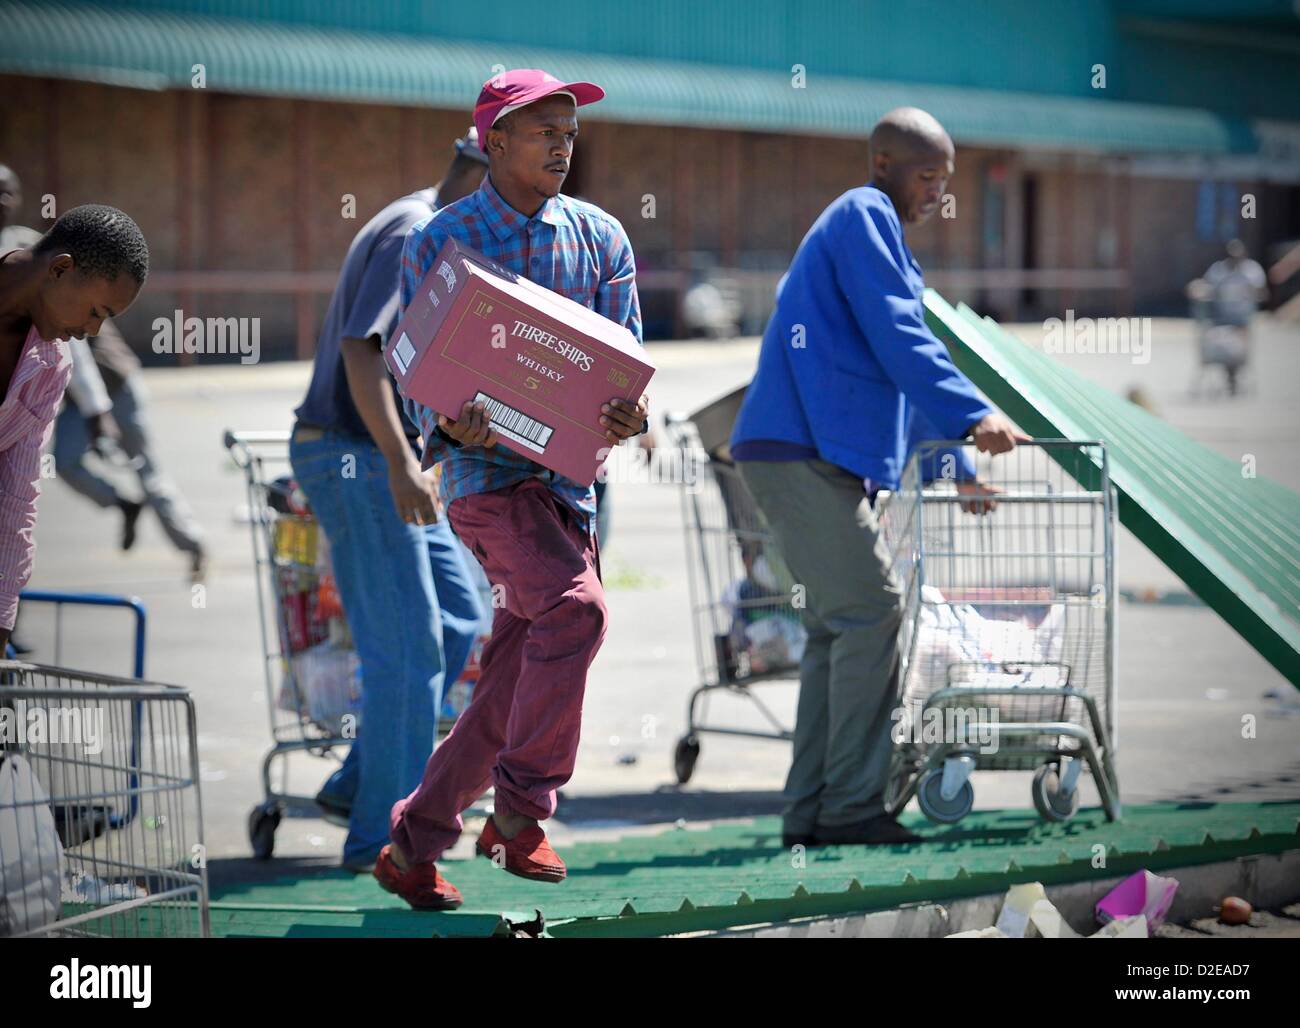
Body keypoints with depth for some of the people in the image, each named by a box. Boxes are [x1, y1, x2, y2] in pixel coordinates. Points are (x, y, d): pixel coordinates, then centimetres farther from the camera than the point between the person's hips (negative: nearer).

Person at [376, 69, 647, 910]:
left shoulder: (601, 238, 10)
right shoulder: (440, 242, 2)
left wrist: (629, 415, -16)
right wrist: (452, 424, -20)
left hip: (572, 474, 5)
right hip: (490, 470, -5)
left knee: (514, 690, 3)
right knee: (575, 609, -28)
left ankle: (414, 848, 16)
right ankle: (522, 808, -17)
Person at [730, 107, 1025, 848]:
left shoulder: (872, 228, 28)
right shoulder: (864, 217, -4)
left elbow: (902, 369, 32)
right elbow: (901, 341, -16)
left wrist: (959, 466, 31)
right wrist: (974, 417, -20)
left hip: (819, 454, 11)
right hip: (803, 450, -11)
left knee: (840, 626, 9)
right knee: (870, 613, -11)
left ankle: (811, 811, 9)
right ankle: (851, 806, -12)